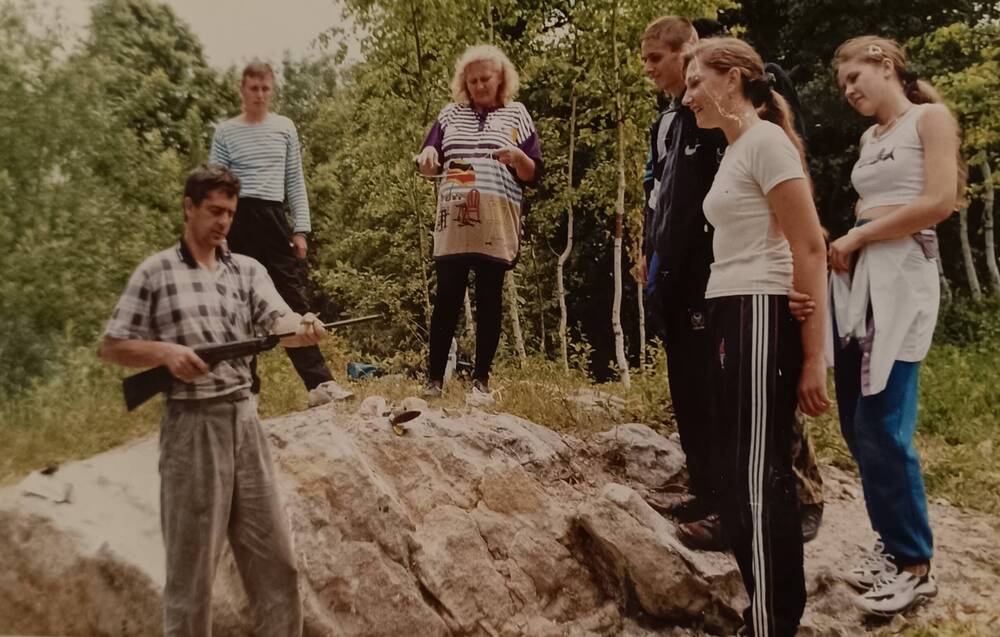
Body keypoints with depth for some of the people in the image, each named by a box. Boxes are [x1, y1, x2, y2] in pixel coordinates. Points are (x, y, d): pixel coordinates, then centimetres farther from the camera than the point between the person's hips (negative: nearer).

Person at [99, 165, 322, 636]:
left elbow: (279, 324, -7)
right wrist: (166, 352, -17)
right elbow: (111, 348, 1)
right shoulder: (155, 273, 0)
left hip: (244, 418, 4)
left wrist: (303, 328, -30)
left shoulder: (249, 270, 10)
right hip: (192, 425, -4)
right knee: (192, 563, 4)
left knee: (275, 557, 9)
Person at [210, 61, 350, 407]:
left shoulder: (285, 128, 10)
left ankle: (319, 383, -7)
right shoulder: (225, 132, 6)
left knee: (293, 299, -4)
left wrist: (301, 229, 2)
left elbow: (295, 182, 10)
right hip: (237, 220, -1)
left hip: (273, 218, 1)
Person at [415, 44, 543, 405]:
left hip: (496, 225, -1)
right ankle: (434, 377, 6)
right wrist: (427, 156, -10)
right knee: (447, 298, 0)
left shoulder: (516, 114, 8)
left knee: (488, 300, 2)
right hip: (453, 222, 1)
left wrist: (517, 157, -17)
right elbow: (427, 168, 13)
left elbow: (534, 175, 4)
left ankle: (481, 380, 8)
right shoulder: (450, 114, 13)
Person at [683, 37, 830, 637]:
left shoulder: (766, 140, -9)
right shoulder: (735, 149, 19)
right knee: (744, 473, 12)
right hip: (731, 318, 10)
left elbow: (811, 249, -14)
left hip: (761, 317, -9)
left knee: (757, 478, -7)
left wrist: (814, 356, -17)